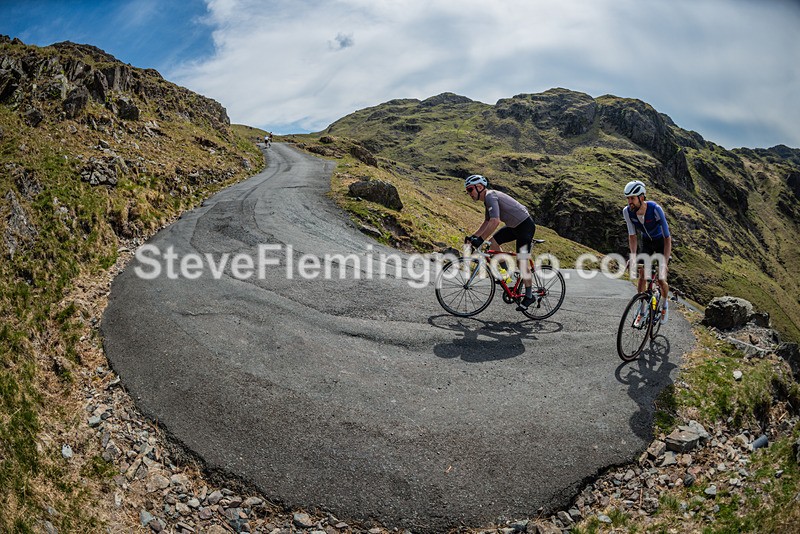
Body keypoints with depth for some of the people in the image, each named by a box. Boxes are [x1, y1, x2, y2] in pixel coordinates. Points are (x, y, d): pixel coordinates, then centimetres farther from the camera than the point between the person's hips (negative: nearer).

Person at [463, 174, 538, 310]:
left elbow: (495, 221, -35)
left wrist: (480, 240, -35)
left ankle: (529, 296, 8)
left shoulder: (491, 196, -22)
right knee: (492, 242, 2)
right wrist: (473, 236, 8)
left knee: (522, 262, -5)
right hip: (514, 226, 9)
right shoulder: (487, 198, 9)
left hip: (525, 226, -9)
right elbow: (487, 222, 17)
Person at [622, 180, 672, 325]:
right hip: (646, 242, 3)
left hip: (661, 242, -3)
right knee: (642, 276, -5)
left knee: (661, 280, -5)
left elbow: (667, 238, -35)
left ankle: (665, 303, 26)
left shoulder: (655, 209, -36)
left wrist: (664, 264, -42)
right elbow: (632, 236, -15)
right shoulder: (627, 211, -24)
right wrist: (633, 257, -28)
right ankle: (642, 311, 9)